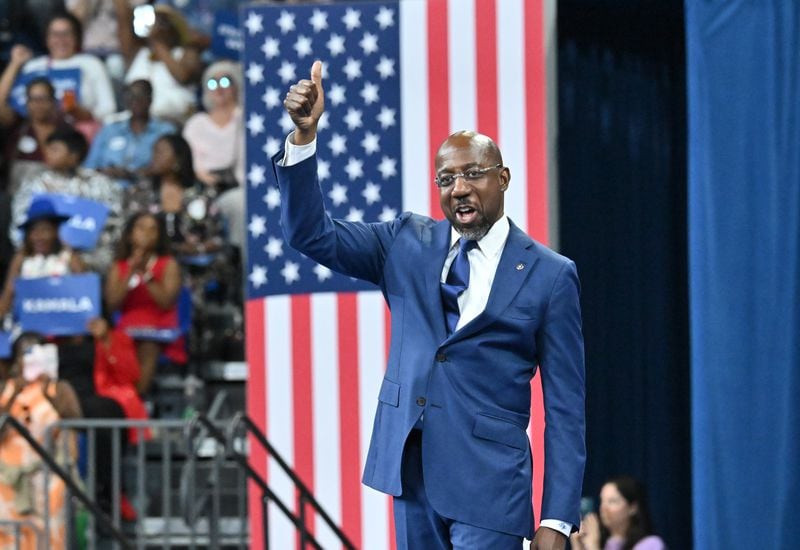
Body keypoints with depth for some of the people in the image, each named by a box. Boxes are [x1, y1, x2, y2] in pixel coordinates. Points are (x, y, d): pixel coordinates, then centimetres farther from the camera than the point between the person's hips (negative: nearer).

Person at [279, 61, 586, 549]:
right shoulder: (407, 244, 10)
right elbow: (312, 234, 4)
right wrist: (305, 134, -10)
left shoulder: (549, 275, -2)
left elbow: (565, 408, -3)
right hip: (413, 474, 4)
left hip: (488, 484, -4)